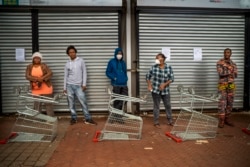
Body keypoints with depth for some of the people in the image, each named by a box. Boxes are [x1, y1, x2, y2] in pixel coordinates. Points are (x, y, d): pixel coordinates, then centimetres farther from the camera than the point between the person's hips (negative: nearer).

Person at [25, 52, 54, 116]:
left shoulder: (44, 66, -2)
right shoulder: (29, 67, 4)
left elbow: (50, 73, -12)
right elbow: (27, 76, -7)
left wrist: (42, 78, -26)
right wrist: (36, 78, -23)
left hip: (46, 89, -2)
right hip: (36, 90, 2)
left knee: (48, 104, 3)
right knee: (37, 105, 8)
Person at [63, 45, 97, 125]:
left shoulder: (81, 61, 1)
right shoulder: (67, 64, 7)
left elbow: (84, 73, 0)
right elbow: (65, 76, 11)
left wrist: (84, 84, -8)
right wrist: (64, 88, 7)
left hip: (78, 85, -2)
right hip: (69, 85, 3)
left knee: (83, 102, -8)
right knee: (71, 103, 5)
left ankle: (88, 119, -3)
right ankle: (74, 118, 17)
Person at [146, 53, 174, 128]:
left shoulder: (169, 67, -4)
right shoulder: (154, 67, -5)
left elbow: (171, 79, -4)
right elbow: (148, 76, 5)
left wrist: (164, 84, -17)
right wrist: (149, 85, -4)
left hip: (165, 90, 1)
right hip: (155, 90, -1)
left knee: (168, 105, 11)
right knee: (156, 106, 7)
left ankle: (170, 121, 30)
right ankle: (156, 122, 19)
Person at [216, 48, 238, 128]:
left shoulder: (233, 64, 11)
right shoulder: (219, 63, -3)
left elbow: (235, 75, 1)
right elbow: (220, 73, -17)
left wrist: (225, 72, -11)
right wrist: (230, 71, -11)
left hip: (231, 85, 5)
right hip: (222, 84, -5)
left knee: (230, 102, 8)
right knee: (222, 102, -6)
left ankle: (227, 118, 18)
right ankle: (221, 120, 0)